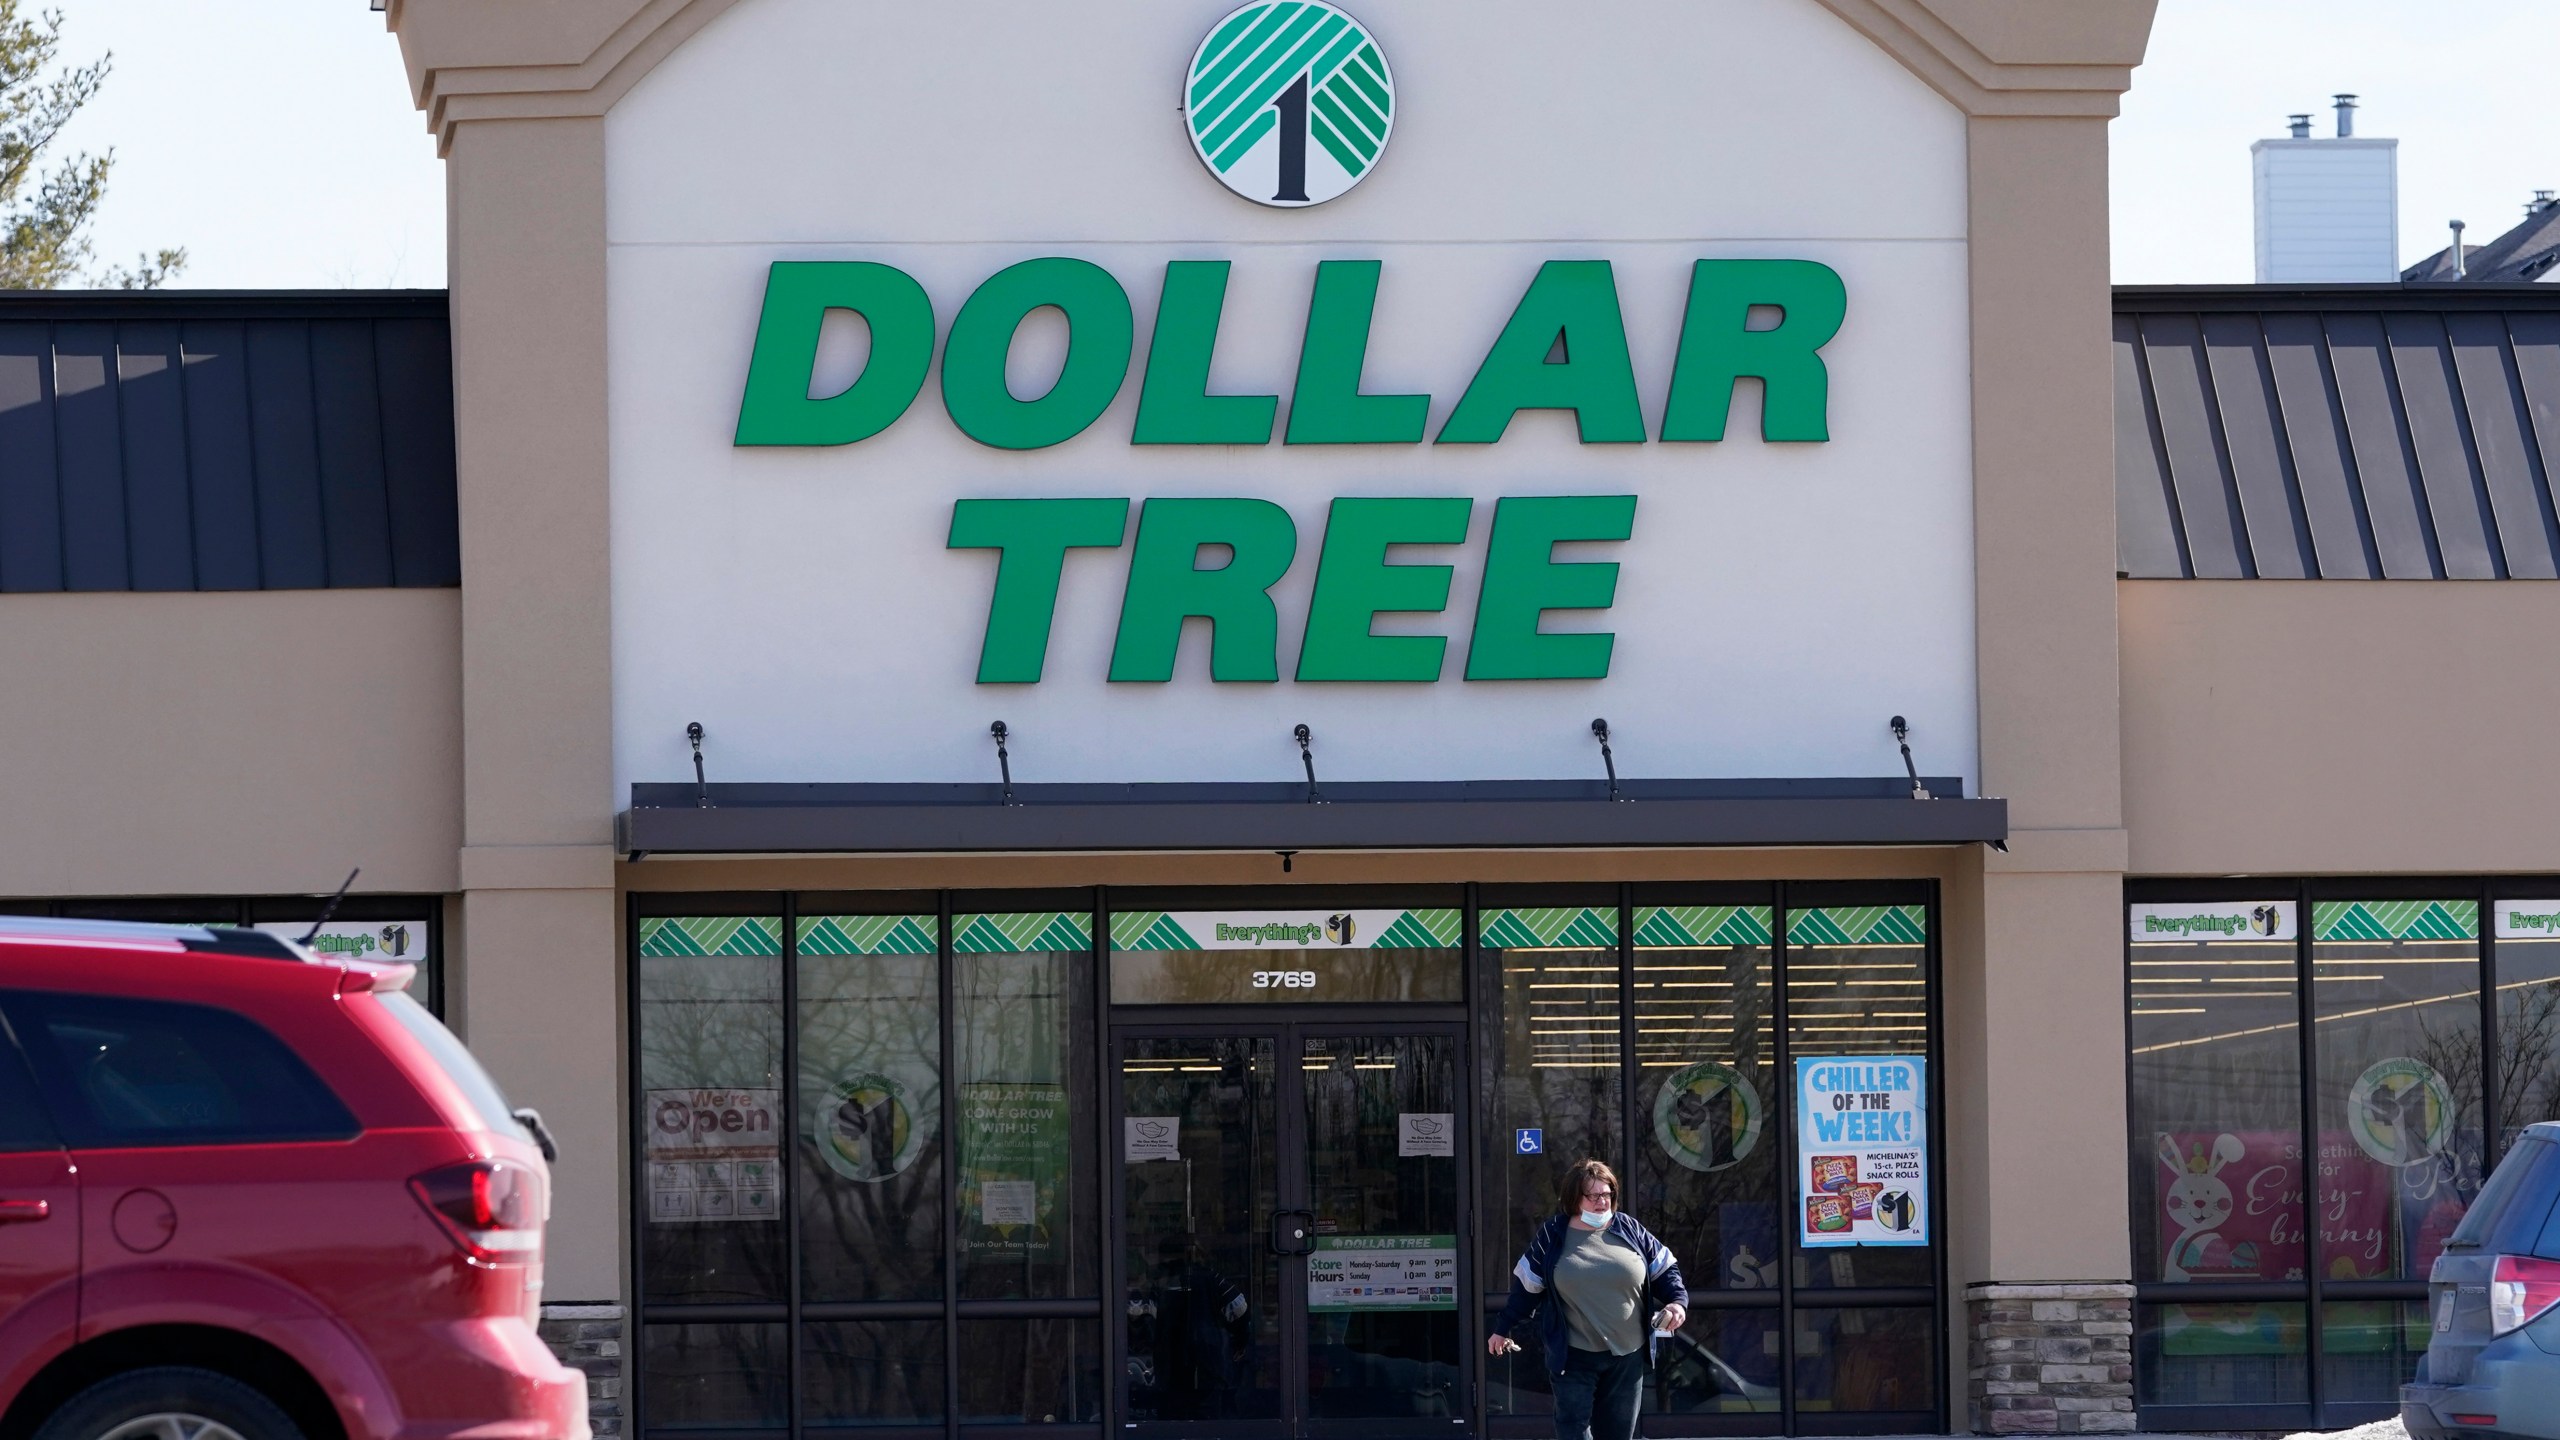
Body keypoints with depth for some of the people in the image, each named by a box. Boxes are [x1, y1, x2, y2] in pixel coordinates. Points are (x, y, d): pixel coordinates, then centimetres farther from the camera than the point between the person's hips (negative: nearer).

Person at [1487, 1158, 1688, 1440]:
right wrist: (1503, 1329, 14)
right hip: (1573, 1356, -2)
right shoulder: (1552, 1236, 0)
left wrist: (1677, 1301, -9)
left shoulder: (1629, 1230, 3)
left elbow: (1665, 1269, 10)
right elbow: (1527, 1287, 8)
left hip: (1627, 1354, 2)